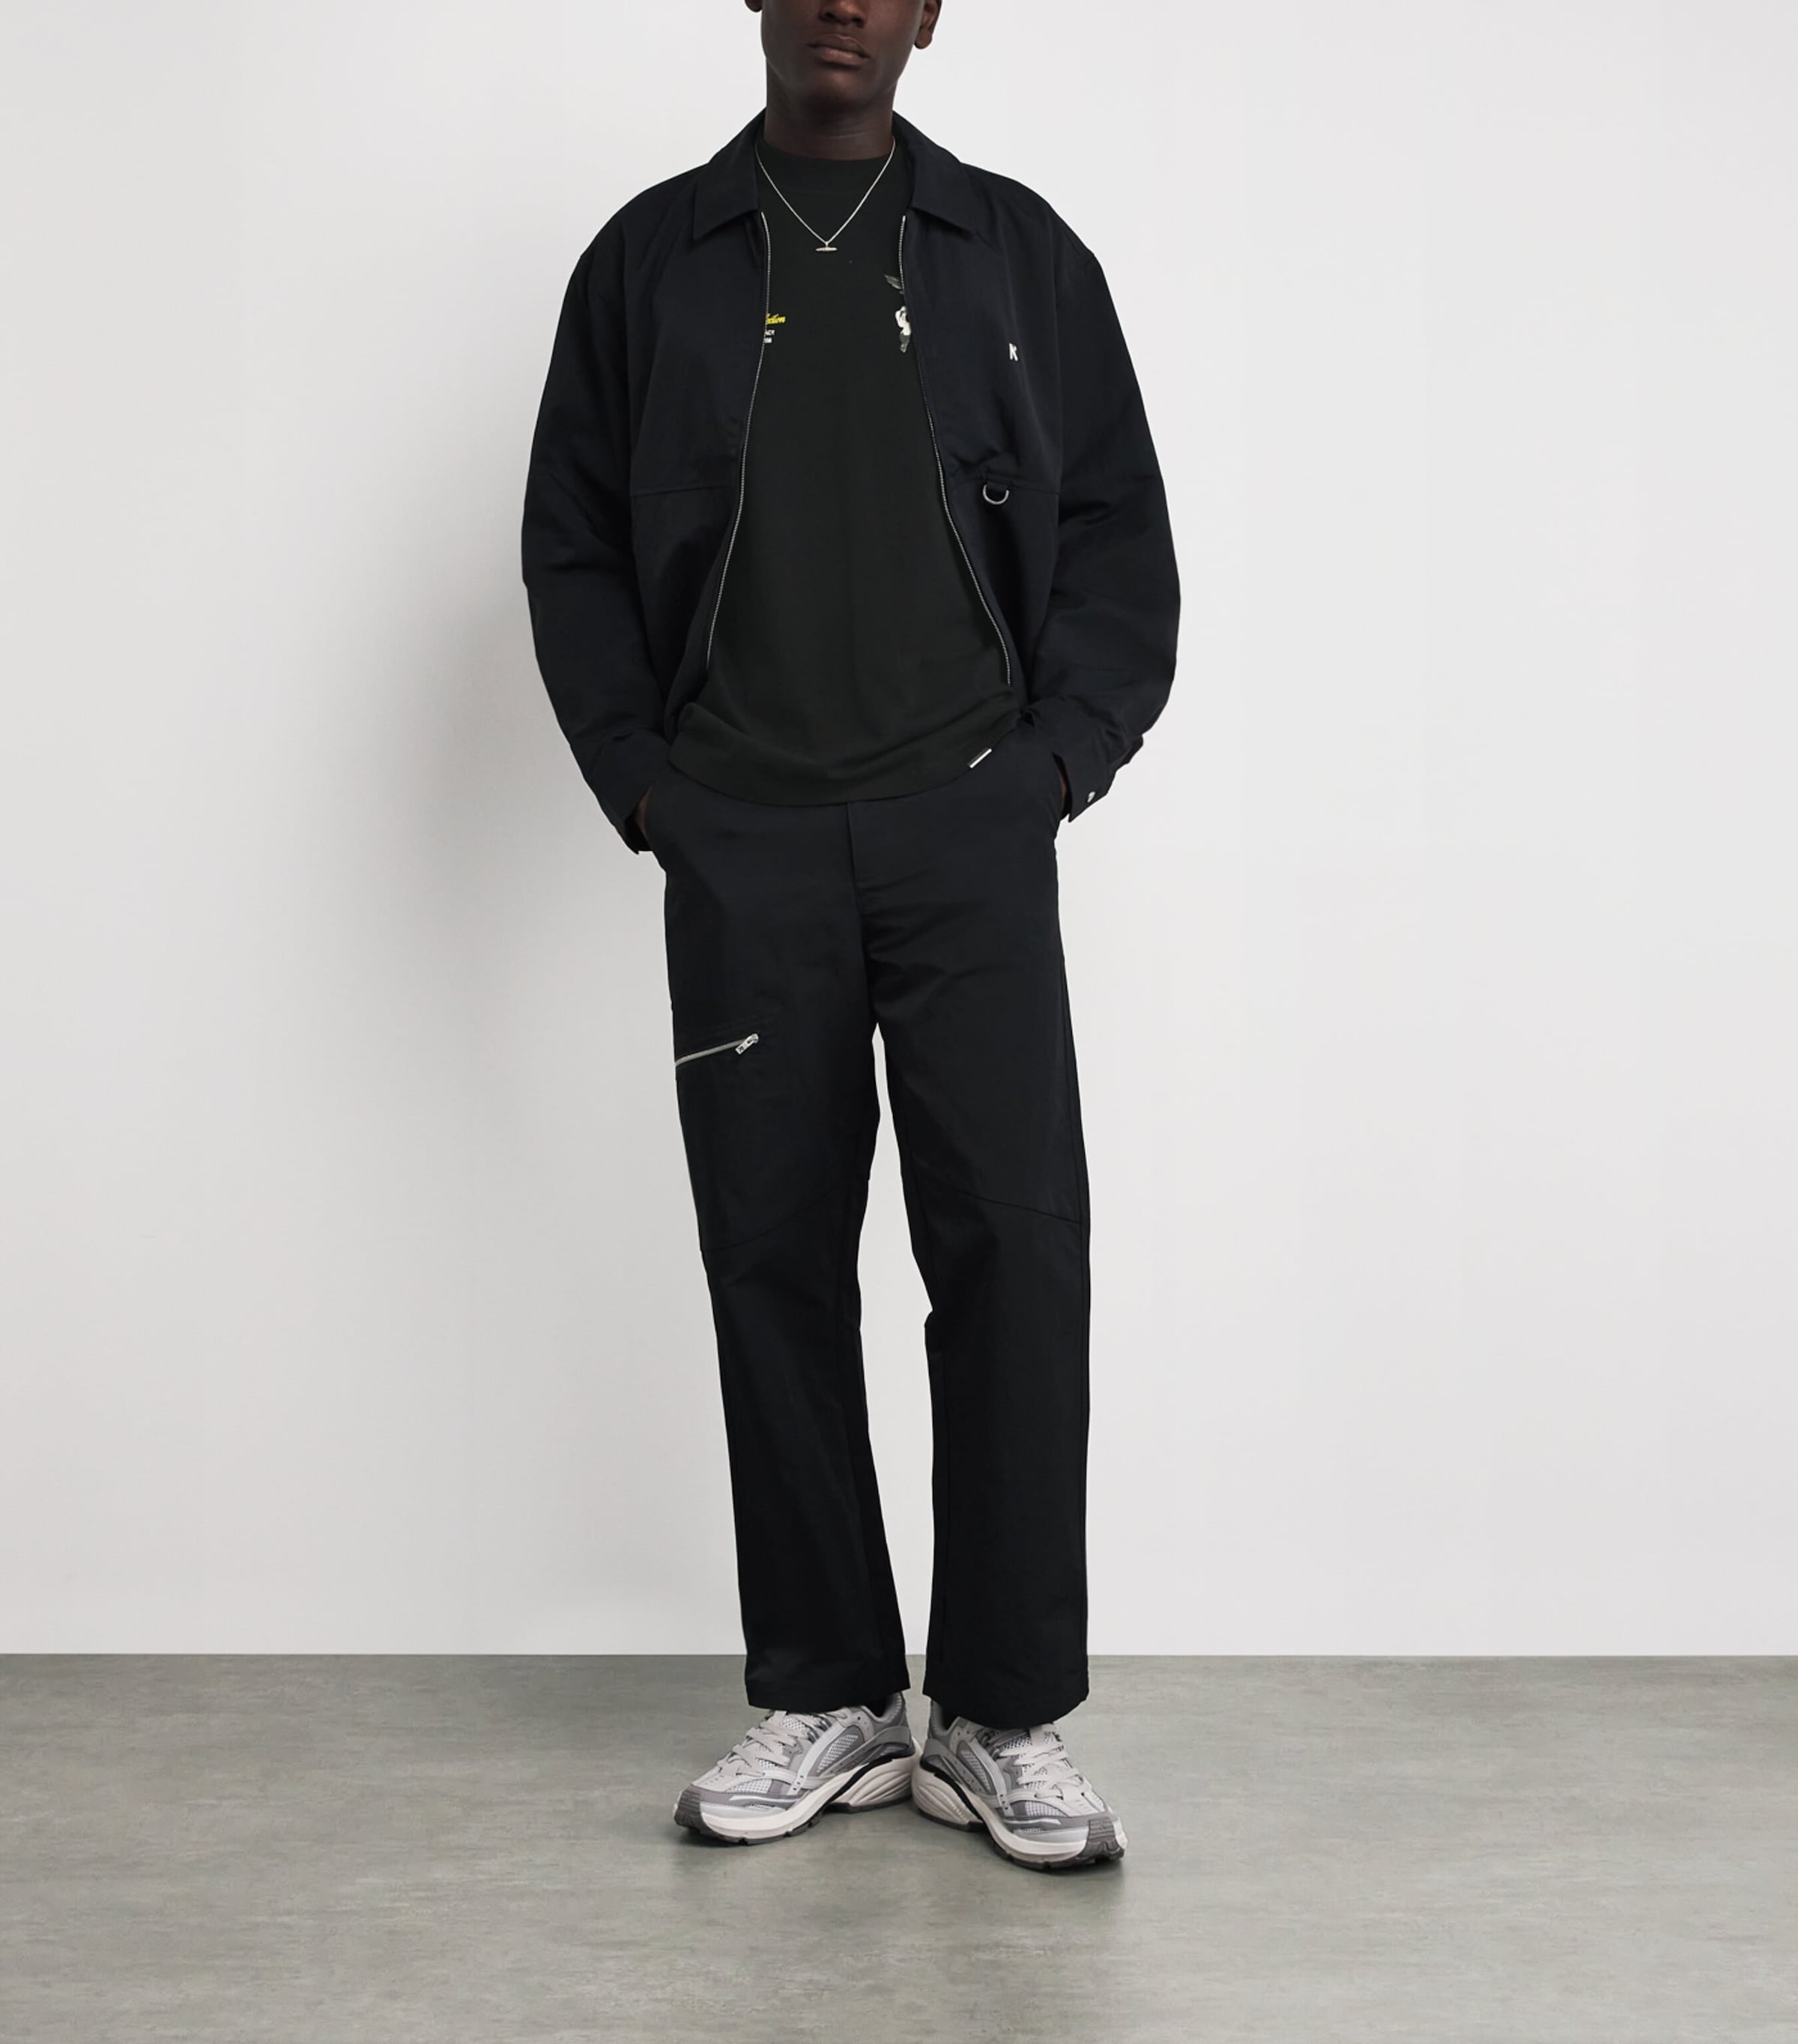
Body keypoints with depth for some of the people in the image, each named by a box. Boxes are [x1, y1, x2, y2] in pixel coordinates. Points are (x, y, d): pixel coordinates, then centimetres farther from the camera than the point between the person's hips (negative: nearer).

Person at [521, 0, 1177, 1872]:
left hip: (967, 834, -1)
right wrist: (640, 780, 2)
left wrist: (1064, 755, -1)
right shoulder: (650, 261, 11)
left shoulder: (1018, 255, 10)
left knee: (1013, 1241, -8)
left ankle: (1003, 1716, 3)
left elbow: (1116, 526, 10)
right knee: (774, 1259, 3)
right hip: (740, 847, 1)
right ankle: (825, 1702, 15)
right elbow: (572, 541, 12)